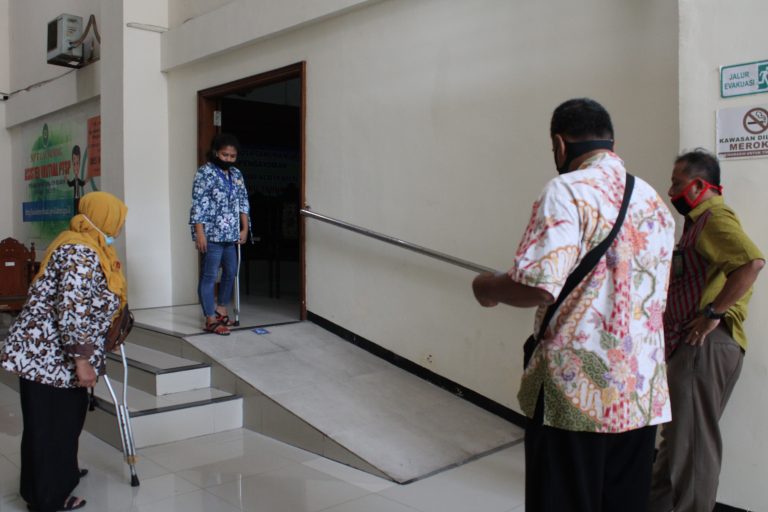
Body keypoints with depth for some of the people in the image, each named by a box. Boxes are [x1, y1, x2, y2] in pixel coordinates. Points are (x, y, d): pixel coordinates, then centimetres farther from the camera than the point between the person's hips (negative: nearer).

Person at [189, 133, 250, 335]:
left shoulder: (236, 174, 11)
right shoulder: (205, 173, -10)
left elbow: (243, 202, 15)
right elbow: (198, 205, -14)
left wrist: (244, 228, 9)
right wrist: (199, 233, -18)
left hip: (231, 234, 8)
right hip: (212, 235, -8)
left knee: (230, 272, 16)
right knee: (209, 276, -2)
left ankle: (221, 310, 32)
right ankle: (210, 320, 3)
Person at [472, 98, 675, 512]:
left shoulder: (568, 191, -12)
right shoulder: (655, 202, 12)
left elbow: (538, 287, -23)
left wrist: (489, 287, -3)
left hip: (576, 393, -7)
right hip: (643, 396, 7)